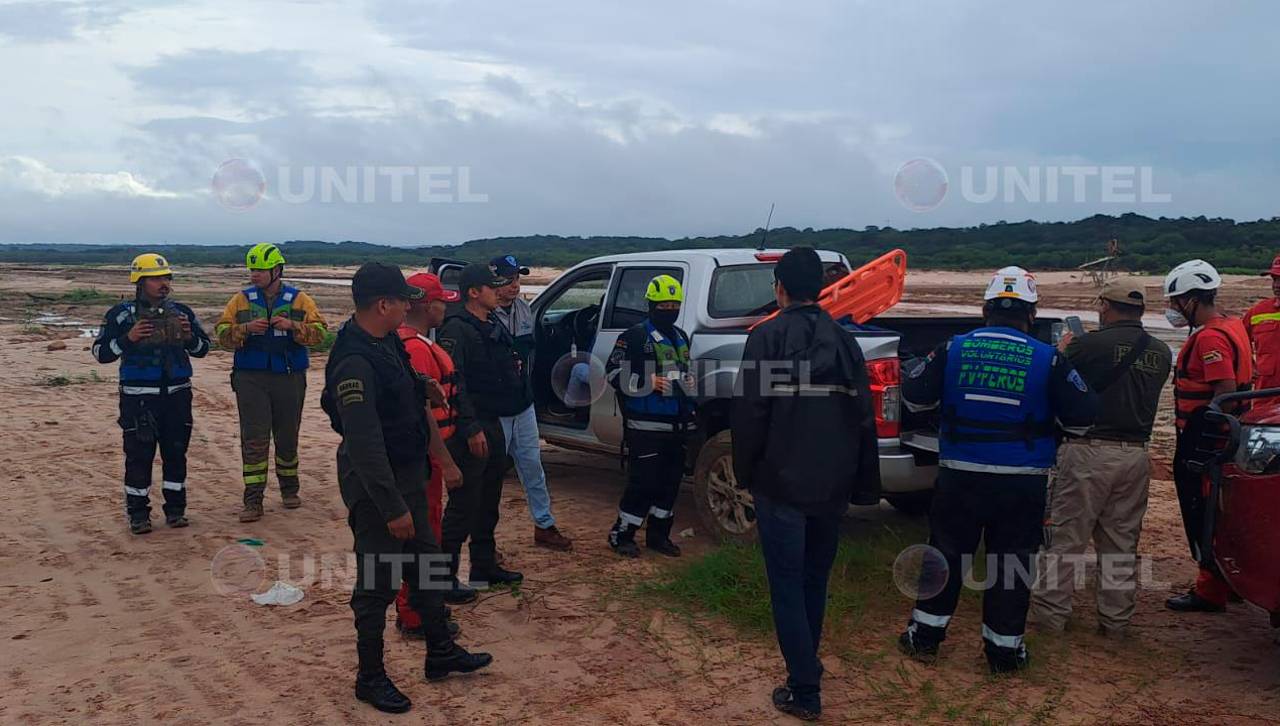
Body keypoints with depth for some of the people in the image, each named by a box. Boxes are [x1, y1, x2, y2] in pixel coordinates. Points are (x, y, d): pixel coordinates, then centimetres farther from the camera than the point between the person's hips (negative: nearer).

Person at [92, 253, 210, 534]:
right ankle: (138, 514, 12)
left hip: (177, 395, 3)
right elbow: (100, 352, -2)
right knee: (139, 456, 1)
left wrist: (190, 337, -8)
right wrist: (128, 338, -17)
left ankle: (175, 509, 20)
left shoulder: (181, 312, 7)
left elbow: (203, 348, 13)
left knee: (176, 453, 8)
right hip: (138, 397, -3)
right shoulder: (121, 315, -1)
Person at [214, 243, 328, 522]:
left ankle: (290, 489, 30)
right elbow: (222, 334, 0)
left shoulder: (299, 299, 3)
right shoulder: (241, 300, 6)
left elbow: (318, 331, -5)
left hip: (290, 379, 0)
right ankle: (253, 501, 0)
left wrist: (292, 326, -21)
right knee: (254, 440, -4)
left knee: (287, 437, 12)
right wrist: (246, 328, -17)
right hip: (251, 379, 0)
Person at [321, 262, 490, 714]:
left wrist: (442, 457, 20)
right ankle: (370, 678, 22)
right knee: (377, 583, 4)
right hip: (375, 485, -10)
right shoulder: (354, 363, -26)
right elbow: (365, 445, -27)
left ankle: (441, 654, 36)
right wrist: (393, 509, -24)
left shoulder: (390, 344, 5)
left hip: (408, 473, 10)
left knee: (425, 564, 20)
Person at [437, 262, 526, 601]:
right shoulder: (457, 328, -16)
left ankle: (484, 567, 31)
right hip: (471, 428, -10)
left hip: (493, 424, 10)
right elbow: (454, 382, -23)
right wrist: (471, 429, -25)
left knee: (489, 501, 18)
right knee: (463, 505, -5)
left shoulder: (494, 326, 13)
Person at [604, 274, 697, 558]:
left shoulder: (681, 337, 18)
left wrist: (688, 381, 9)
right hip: (645, 426, -7)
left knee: (670, 481, 10)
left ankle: (658, 535, 23)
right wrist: (648, 382, -19)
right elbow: (613, 373, -10)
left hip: (675, 425, 7)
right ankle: (621, 535, 8)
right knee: (643, 481, -7)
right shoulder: (635, 336, -6)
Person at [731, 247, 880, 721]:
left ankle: (804, 691, 4)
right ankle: (807, 669, 32)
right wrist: (864, 486, 12)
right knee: (815, 580, 19)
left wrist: (745, 473, -1)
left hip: (781, 484, -5)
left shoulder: (768, 337, -9)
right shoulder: (843, 340, 6)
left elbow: (749, 413, -13)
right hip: (831, 485, 5)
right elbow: (864, 418, 8)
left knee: (788, 586, 3)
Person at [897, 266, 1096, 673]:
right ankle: (1004, 648, 20)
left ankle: (925, 636, 23)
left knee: (946, 553, 14)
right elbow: (1081, 418, -2)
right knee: (1011, 561, 11)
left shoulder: (954, 349, -3)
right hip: (1022, 482, -1)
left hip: (960, 476, 1)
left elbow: (915, 396, 2)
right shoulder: (1048, 359, -6)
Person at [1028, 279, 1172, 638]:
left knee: (1066, 538, 3)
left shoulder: (1090, 345, -12)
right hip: (1135, 454, 6)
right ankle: (1115, 620, 20)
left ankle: (1050, 612, 7)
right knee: (1121, 543, 13)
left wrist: (1062, 350, 13)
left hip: (1089, 451, -5)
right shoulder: (1160, 353, 7)